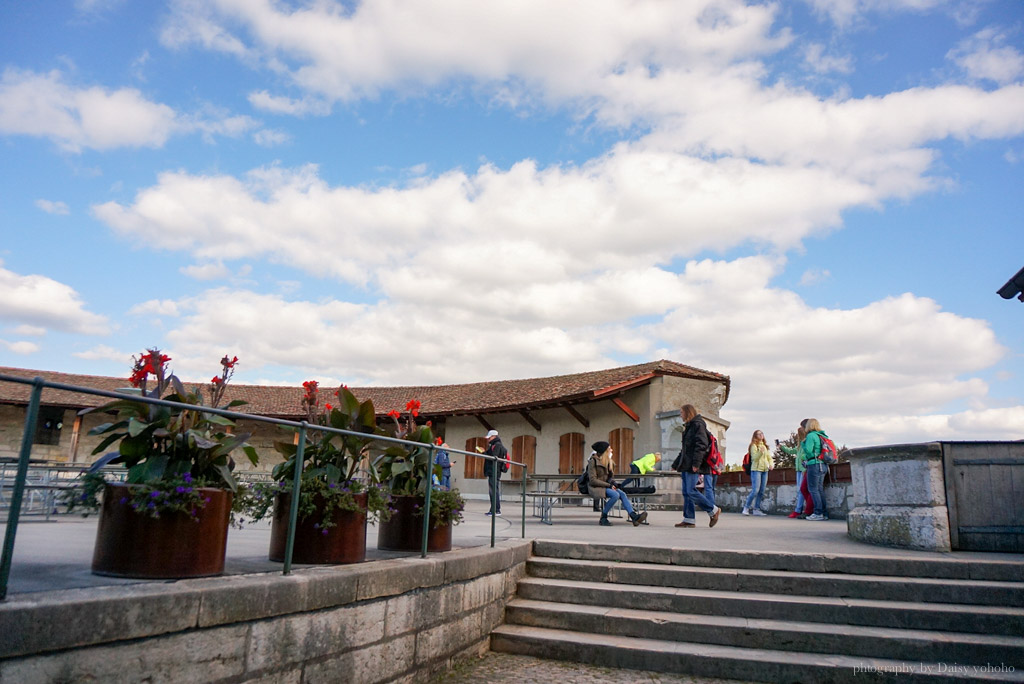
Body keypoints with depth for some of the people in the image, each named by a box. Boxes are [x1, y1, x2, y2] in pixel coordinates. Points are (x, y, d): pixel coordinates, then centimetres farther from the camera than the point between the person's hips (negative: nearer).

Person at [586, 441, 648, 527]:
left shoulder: (609, 461, 14)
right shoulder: (593, 461, -10)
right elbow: (592, 480, -15)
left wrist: (612, 482, -1)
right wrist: (608, 485, -17)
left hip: (606, 486, 7)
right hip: (596, 488, -7)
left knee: (622, 494, -21)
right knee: (615, 495, -30)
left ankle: (634, 516, -33)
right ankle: (603, 518, -18)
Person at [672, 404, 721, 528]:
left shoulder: (698, 425, -7)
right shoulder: (689, 426, 21)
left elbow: (701, 445, -18)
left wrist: (696, 462, -25)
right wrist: (676, 464, 26)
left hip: (692, 466, -10)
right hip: (686, 465, 10)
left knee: (691, 491, -12)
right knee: (686, 492, 6)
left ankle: (713, 510, 1)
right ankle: (689, 519, 7)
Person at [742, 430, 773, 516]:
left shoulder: (766, 446, 17)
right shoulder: (754, 446, -3)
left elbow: (769, 457, 18)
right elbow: (754, 458, -12)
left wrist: (771, 464, -2)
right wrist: (760, 452, -29)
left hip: (765, 470, 7)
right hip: (756, 469, -7)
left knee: (761, 492, 5)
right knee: (755, 490, -13)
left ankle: (756, 509, 11)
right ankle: (746, 508, -3)